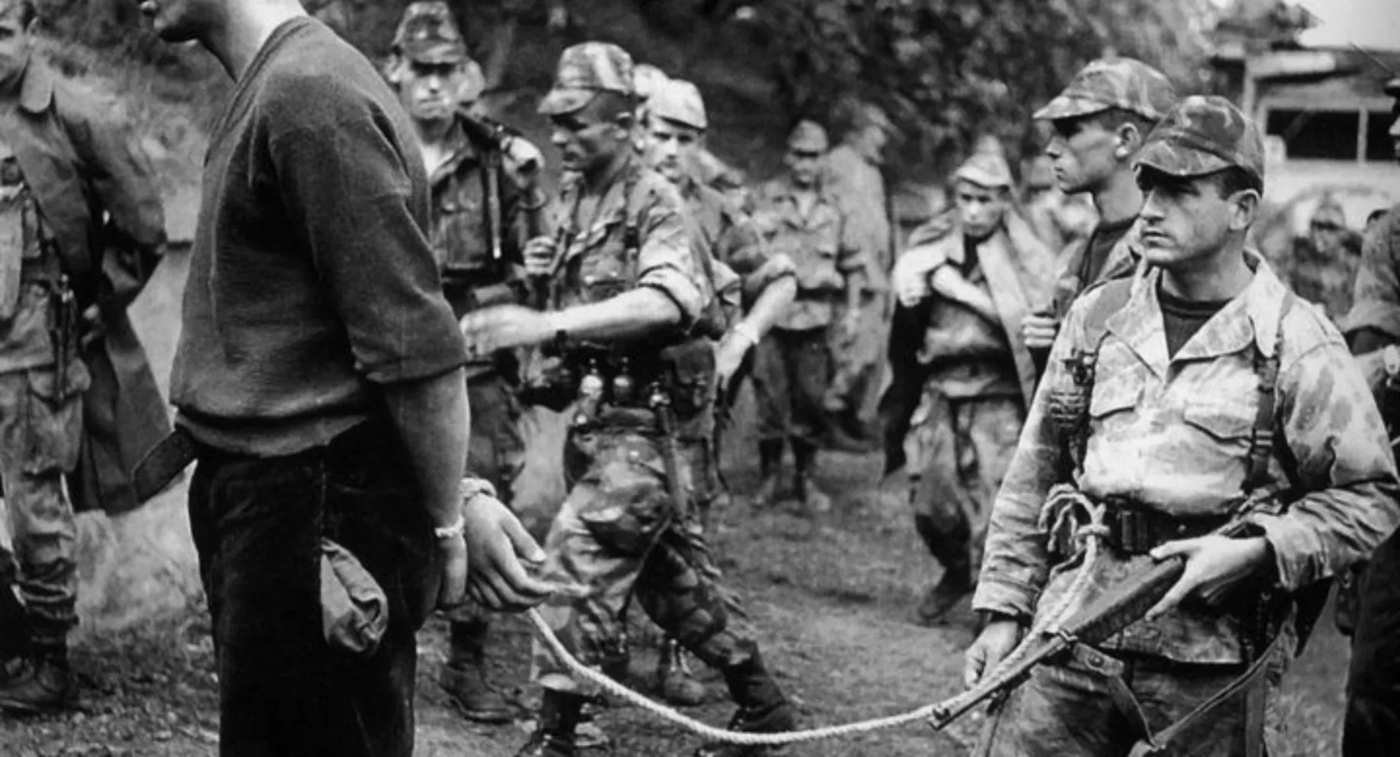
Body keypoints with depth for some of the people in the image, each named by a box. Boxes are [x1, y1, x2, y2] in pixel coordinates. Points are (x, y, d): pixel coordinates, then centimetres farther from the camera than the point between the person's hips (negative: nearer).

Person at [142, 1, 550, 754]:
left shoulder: (306, 93, -18)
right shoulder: (275, 88, 14)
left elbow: (414, 343, -20)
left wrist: (450, 520, -13)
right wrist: (456, 496, 14)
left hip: (313, 514, -10)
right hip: (271, 494, 10)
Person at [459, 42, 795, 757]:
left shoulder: (655, 204, -14)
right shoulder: (574, 200, 11)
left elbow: (665, 302, -34)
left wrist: (546, 324, -42)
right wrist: (543, 275, 1)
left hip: (644, 422, -9)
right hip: (597, 416, 9)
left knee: (576, 556, -15)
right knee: (671, 576, 16)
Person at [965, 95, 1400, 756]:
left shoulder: (1297, 346, -3)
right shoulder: (1097, 317, 9)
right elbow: (1032, 477, 14)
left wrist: (1256, 551, -14)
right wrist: (1003, 610, 10)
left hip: (1212, 661, -3)